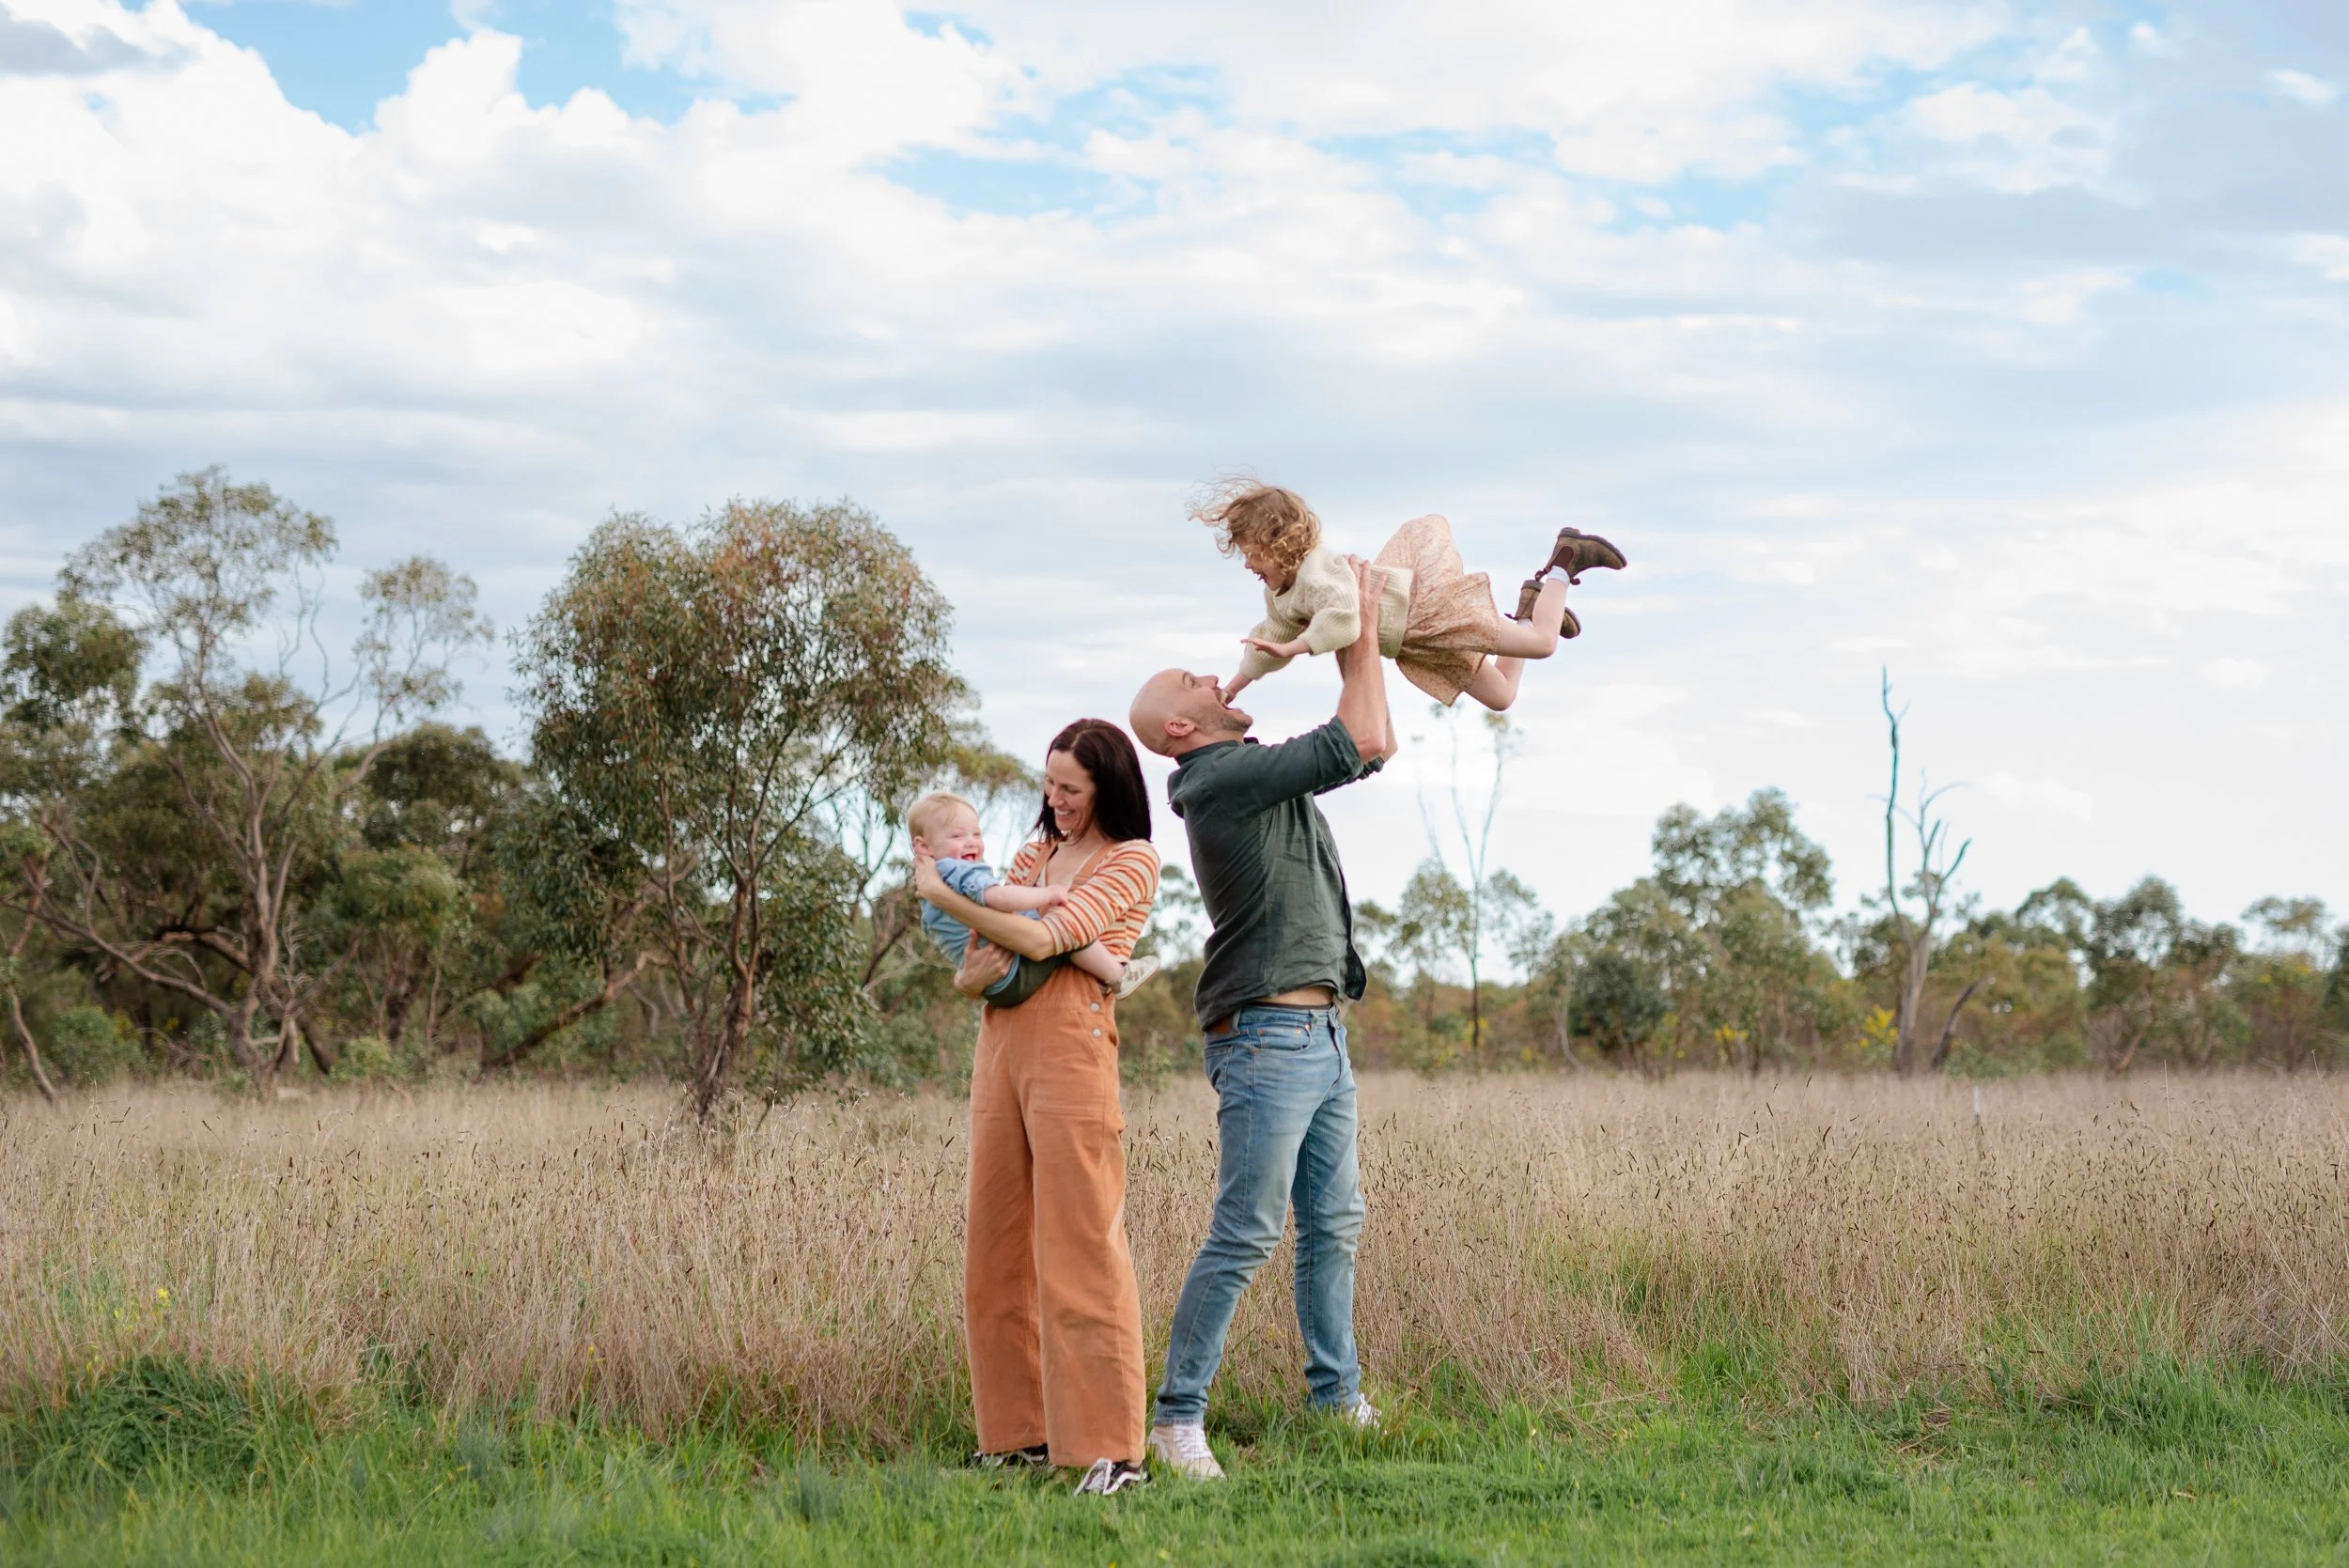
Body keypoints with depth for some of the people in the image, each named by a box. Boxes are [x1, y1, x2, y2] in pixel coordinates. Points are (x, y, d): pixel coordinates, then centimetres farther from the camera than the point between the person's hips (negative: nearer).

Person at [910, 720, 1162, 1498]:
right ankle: (1019, 1431, 14)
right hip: (1000, 1046, 7)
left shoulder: (1132, 862, -1)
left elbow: (1042, 938, -13)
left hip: (1070, 1050, -7)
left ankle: (1111, 1449, -12)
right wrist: (971, 975, -8)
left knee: (1080, 1247, -11)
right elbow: (967, 972, 15)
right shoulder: (1035, 855, 19)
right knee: (995, 1248, 6)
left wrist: (941, 894, -8)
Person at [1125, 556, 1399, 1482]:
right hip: (1267, 1035, -10)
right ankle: (1178, 1415, -7)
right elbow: (1358, 741, -14)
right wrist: (1362, 638, -3)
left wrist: (1359, 644, 18)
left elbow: (1372, 749, 27)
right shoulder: (1224, 778, -13)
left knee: (1333, 1226, 14)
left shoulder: (1265, 774, 17)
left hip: (1322, 1034, 10)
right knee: (1245, 1236, -10)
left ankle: (1336, 1394, 22)